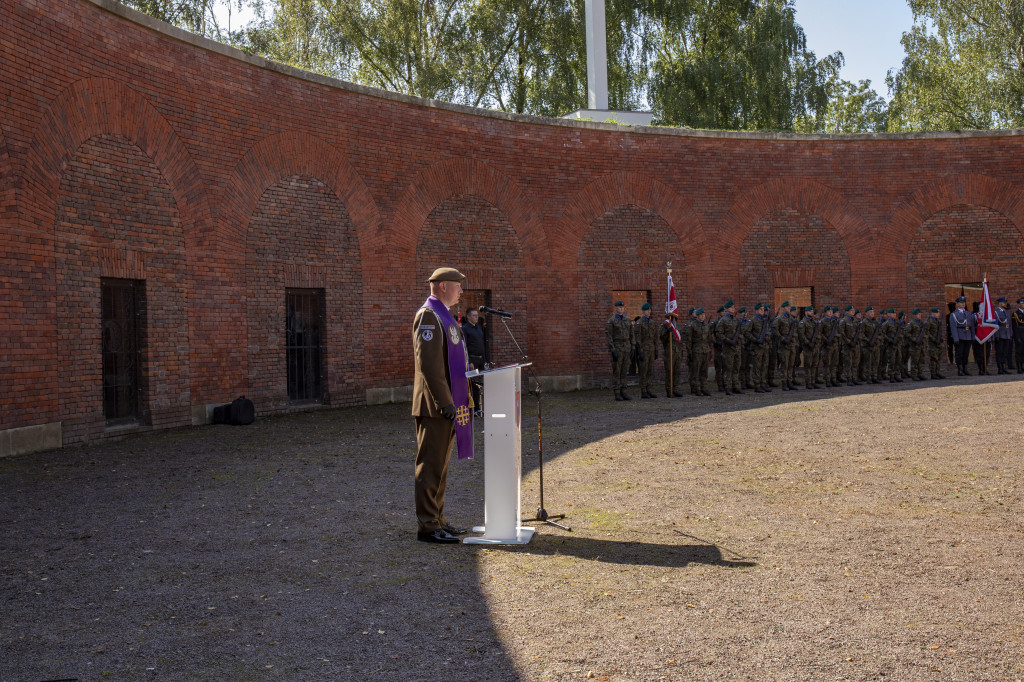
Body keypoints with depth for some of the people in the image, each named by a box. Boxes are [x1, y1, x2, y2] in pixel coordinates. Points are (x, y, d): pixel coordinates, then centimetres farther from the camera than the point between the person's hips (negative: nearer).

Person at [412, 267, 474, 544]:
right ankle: (428, 526, 0)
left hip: (448, 404, 10)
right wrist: (445, 402, -22)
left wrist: (462, 398, 21)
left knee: (440, 465, 14)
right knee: (431, 465, -5)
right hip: (435, 406, -10)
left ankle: (437, 520, 22)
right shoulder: (428, 315, -14)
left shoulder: (444, 316, 19)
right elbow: (429, 363, -22)